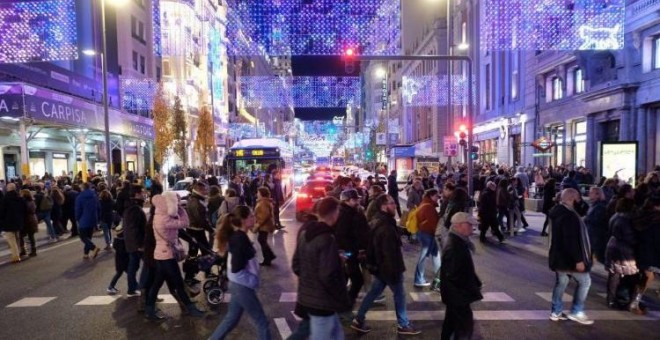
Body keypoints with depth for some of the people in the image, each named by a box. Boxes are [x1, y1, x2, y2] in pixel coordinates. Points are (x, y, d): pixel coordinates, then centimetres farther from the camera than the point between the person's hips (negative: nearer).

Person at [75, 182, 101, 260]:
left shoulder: (80, 197, -9)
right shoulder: (95, 196, 5)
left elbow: (78, 210, -8)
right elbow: (98, 208, 6)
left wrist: (78, 219, 6)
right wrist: (97, 220, 11)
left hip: (84, 220, -5)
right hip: (93, 220, 5)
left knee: (83, 237, 0)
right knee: (88, 237, 14)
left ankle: (94, 248, -22)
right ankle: (86, 253, 14)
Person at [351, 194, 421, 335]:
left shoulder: (376, 222, 6)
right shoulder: (386, 227, -27)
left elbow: (371, 247, 16)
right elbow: (390, 253, -27)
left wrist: (371, 263, 23)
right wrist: (395, 272, -21)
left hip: (380, 266, 9)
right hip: (388, 268, -9)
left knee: (374, 292, 16)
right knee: (399, 295, 8)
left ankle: (358, 320, 22)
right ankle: (403, 325, 22)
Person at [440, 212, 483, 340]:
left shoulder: (459, 241, 5)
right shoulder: (454, 247, -28)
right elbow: (454, 276, -28)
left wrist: (474, 284, 12)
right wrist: (472, 289, -18)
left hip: (455, 293, 10)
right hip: (458, 293, -10)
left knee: (452, 320, 22)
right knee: (466, 324, -1)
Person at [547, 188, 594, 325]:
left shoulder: (557, 212, 8)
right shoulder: (569, 215, -23)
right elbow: (572, 240, -27)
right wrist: (578, 259, -24)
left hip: (558, 256, 9)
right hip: (568, 257, -9)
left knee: (560, 283, 16)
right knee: (585, 281, 7)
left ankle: (556, 312, 22)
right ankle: (576, 312, 11)